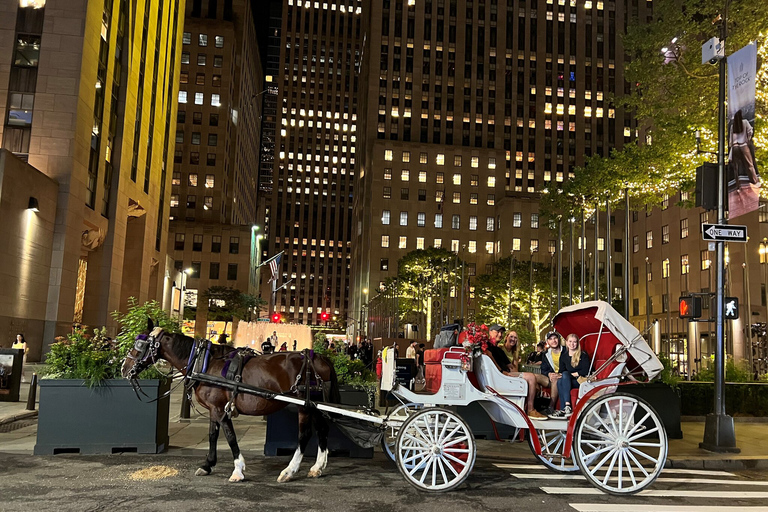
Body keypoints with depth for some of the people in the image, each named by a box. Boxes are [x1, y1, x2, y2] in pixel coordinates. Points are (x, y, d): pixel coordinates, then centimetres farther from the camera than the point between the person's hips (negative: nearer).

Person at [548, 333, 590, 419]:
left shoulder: (583, 355, 2)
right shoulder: (563, 356, 16)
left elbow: (585, 371, -7)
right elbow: (561, 371, 14)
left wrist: (573, 374, -10)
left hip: (581, 381, -4)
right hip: (568, 381, 4)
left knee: (565, 374, -32)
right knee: (560, 381, -31)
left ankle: (567, 406, -43)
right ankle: (564, 409, -41)